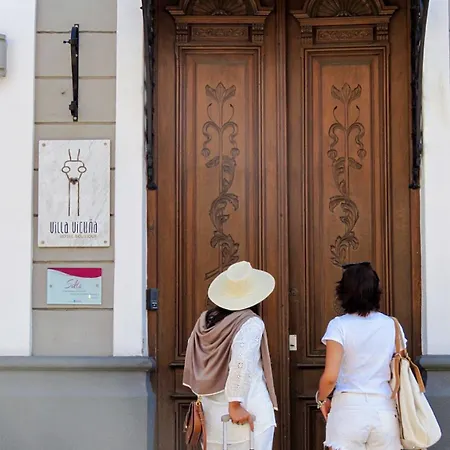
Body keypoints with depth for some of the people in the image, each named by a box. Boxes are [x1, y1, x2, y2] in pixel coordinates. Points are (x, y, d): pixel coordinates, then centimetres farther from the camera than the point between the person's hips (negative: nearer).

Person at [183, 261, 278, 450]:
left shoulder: (205, 321, 7)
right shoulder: (251, 323, -12)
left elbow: (193, 369, 12)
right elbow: (241, 364, -24)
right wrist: (235, 404, -21)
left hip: (212, 414, 6)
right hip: (248, 413, -6)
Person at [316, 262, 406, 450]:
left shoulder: (339, 325, -7)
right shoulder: (392, 325, 3)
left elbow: (330, 377, -13)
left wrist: (321, 399, 5)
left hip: (348, 408, -3)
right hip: (384, 410, 3)